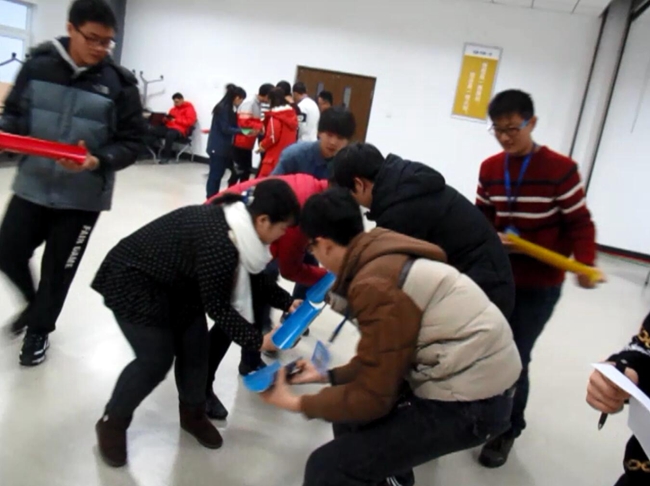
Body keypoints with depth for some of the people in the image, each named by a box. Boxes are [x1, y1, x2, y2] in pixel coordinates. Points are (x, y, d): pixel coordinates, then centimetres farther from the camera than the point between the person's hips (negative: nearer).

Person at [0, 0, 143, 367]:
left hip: (83, 195, -2)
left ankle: (40, 330, 36)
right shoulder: (38, 65, -2)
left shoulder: (120, 83, -8)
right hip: (32, 185, 3)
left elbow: (132, 141, -7)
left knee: (59, 269, 10)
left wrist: (99, 161, -25)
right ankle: (35, 303, 42)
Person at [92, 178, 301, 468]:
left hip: (176, 283, 9)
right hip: (133, 283, -9)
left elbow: (252, 277, 8)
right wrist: (258, 341, -20)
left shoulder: (238, 224, -7)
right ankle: (112, 422, 18)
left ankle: (192, 413, 30)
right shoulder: (218, 245, -37)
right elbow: (217, 307, -26)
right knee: (156, 360, -7)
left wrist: (287, 303, 3)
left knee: (195, 349, 6)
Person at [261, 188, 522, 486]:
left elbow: (373, 397, -16)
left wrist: (298, 403, -5)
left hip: (467, 402, -9)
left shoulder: (375, 284, -21)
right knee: (352, 417, 22)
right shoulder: (386, 257, 7)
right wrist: (328, 376, 17)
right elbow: (384, 360, 13)